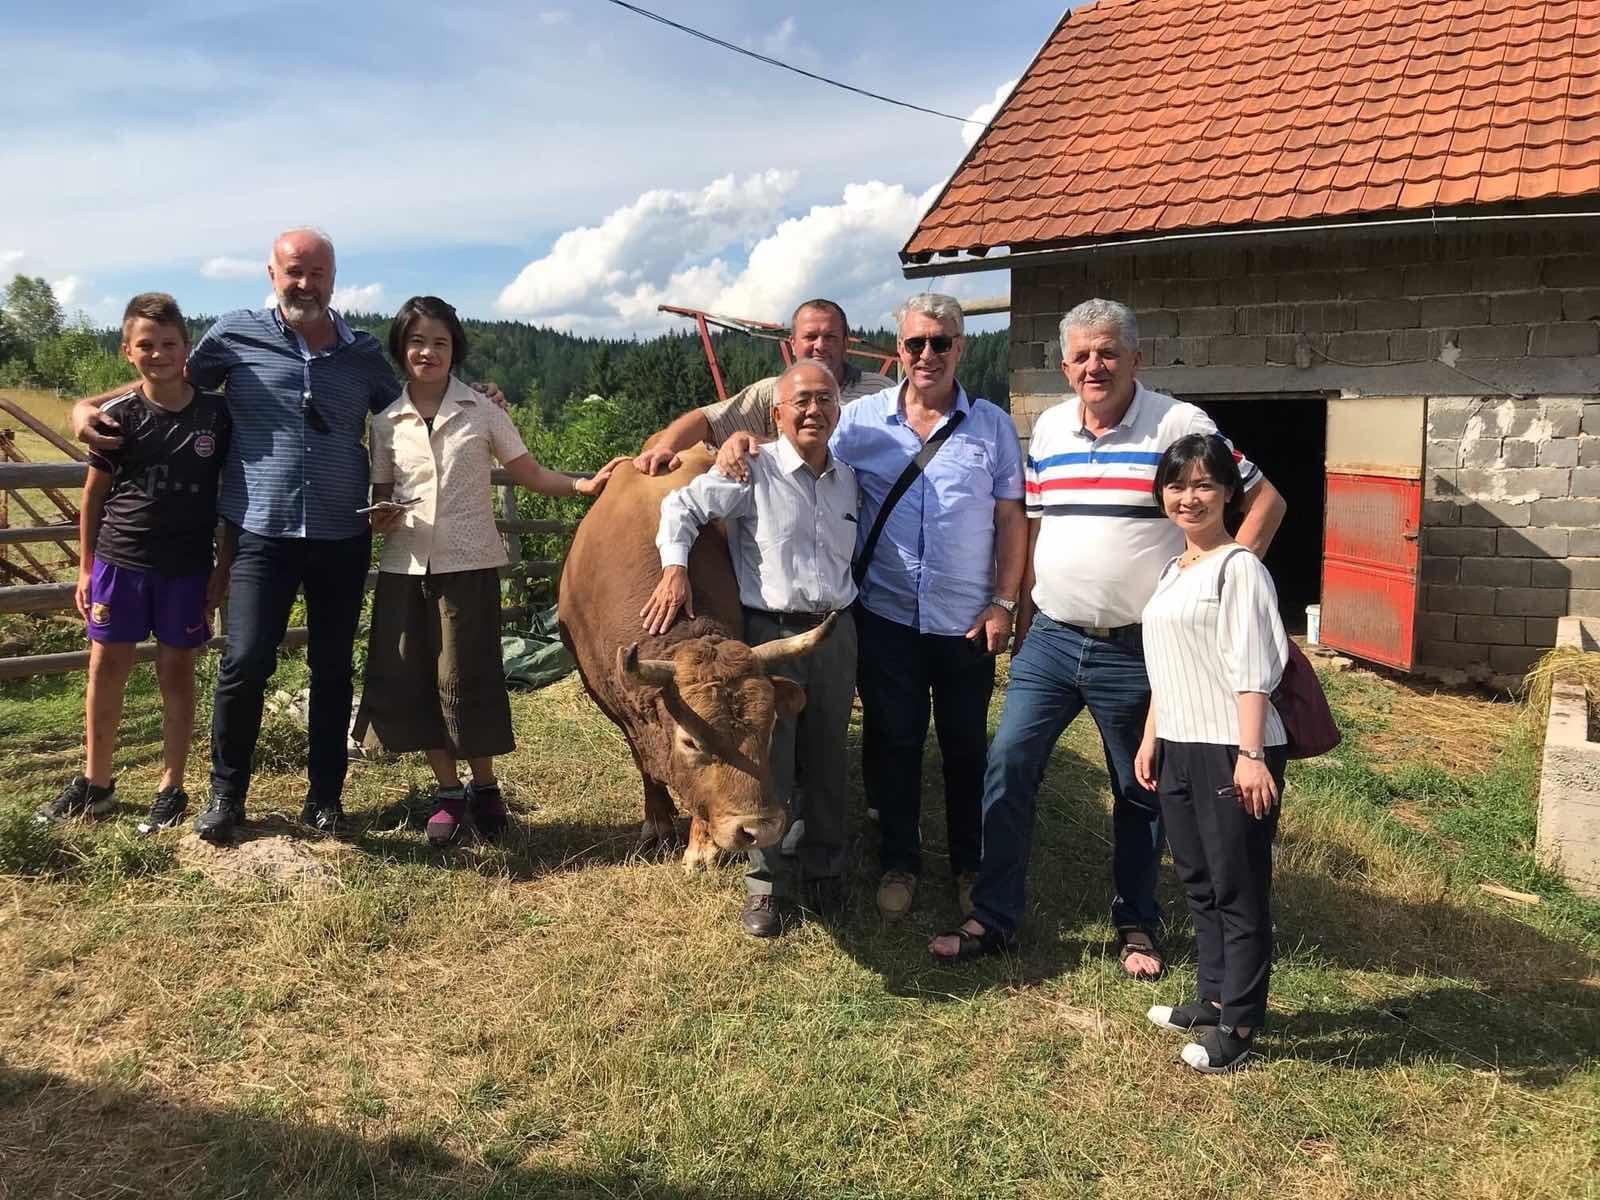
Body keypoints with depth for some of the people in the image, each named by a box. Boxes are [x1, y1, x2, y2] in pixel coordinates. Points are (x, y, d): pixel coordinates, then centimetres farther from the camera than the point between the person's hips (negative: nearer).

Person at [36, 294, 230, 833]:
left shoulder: (215, 413, -4)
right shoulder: (119, 415, -3)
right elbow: (95, 493, 5)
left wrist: (223, 566, 1)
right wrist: (86, 567, 5)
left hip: (187, 567, -1)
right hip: (120, 560, 1)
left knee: (176, 672, 7)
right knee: (106, 669, 8)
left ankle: (172, 788, 19)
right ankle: (95, 783, 24)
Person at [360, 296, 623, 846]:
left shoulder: (482, 411, -1)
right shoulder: (385, 421, 6)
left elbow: (531, 475, -1)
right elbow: (381, 495, 13)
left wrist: (584, 485, -15)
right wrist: (381, 517, -9)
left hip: (468, 566, -3)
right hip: (404, 568, 3)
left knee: (464, 679, -2)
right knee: (404, 681, 3)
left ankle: (484, 787, 20)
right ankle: (449, 791, 20)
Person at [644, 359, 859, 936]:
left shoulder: (848, 479, 11)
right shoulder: (752, 472, -7)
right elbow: (683, 505, -6)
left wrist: (843, 616, 16)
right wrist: (675, 569, -18)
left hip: (836, 632, 5)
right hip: (770, 633, -5)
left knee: (828, 761, 13)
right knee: (769, 763, 1)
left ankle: (824, 873, 29)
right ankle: (768, 884, 15)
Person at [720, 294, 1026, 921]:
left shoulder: (993, 426, 2)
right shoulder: (862, 420, 1)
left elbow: (1011, 520, 2)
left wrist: (1003, 603, -4)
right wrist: (743, 441, -15)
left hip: (967, 623, 0)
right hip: (886, 617, 0)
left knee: (966, 746, 12)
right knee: (892, 743, 10)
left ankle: (972, 866, 30)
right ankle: (898, 863, 28)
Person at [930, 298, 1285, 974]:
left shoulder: (1178, 425, -8)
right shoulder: (1048, 428, 8)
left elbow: (1264, 501, -5)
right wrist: (1024, 621, 11)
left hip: (1137, 648, -4)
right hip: (1050, 640, 4)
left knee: (1139, 792, 11)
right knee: (1007, 769, -1)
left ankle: (1136, 926, 29)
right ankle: (993, 919, 13)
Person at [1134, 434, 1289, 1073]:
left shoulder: (1239, 569, -11)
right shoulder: (1172, 570, 15)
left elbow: (1251, 672, -17)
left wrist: (1250, 755, -21)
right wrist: (1151, 737, 18)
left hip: (1231, 751, -9)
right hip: (1180, 749, 9)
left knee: (1239, 889, 3)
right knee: (1198, 882, 17)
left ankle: (1238, 1024, 13)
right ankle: (1214, 999, 31)